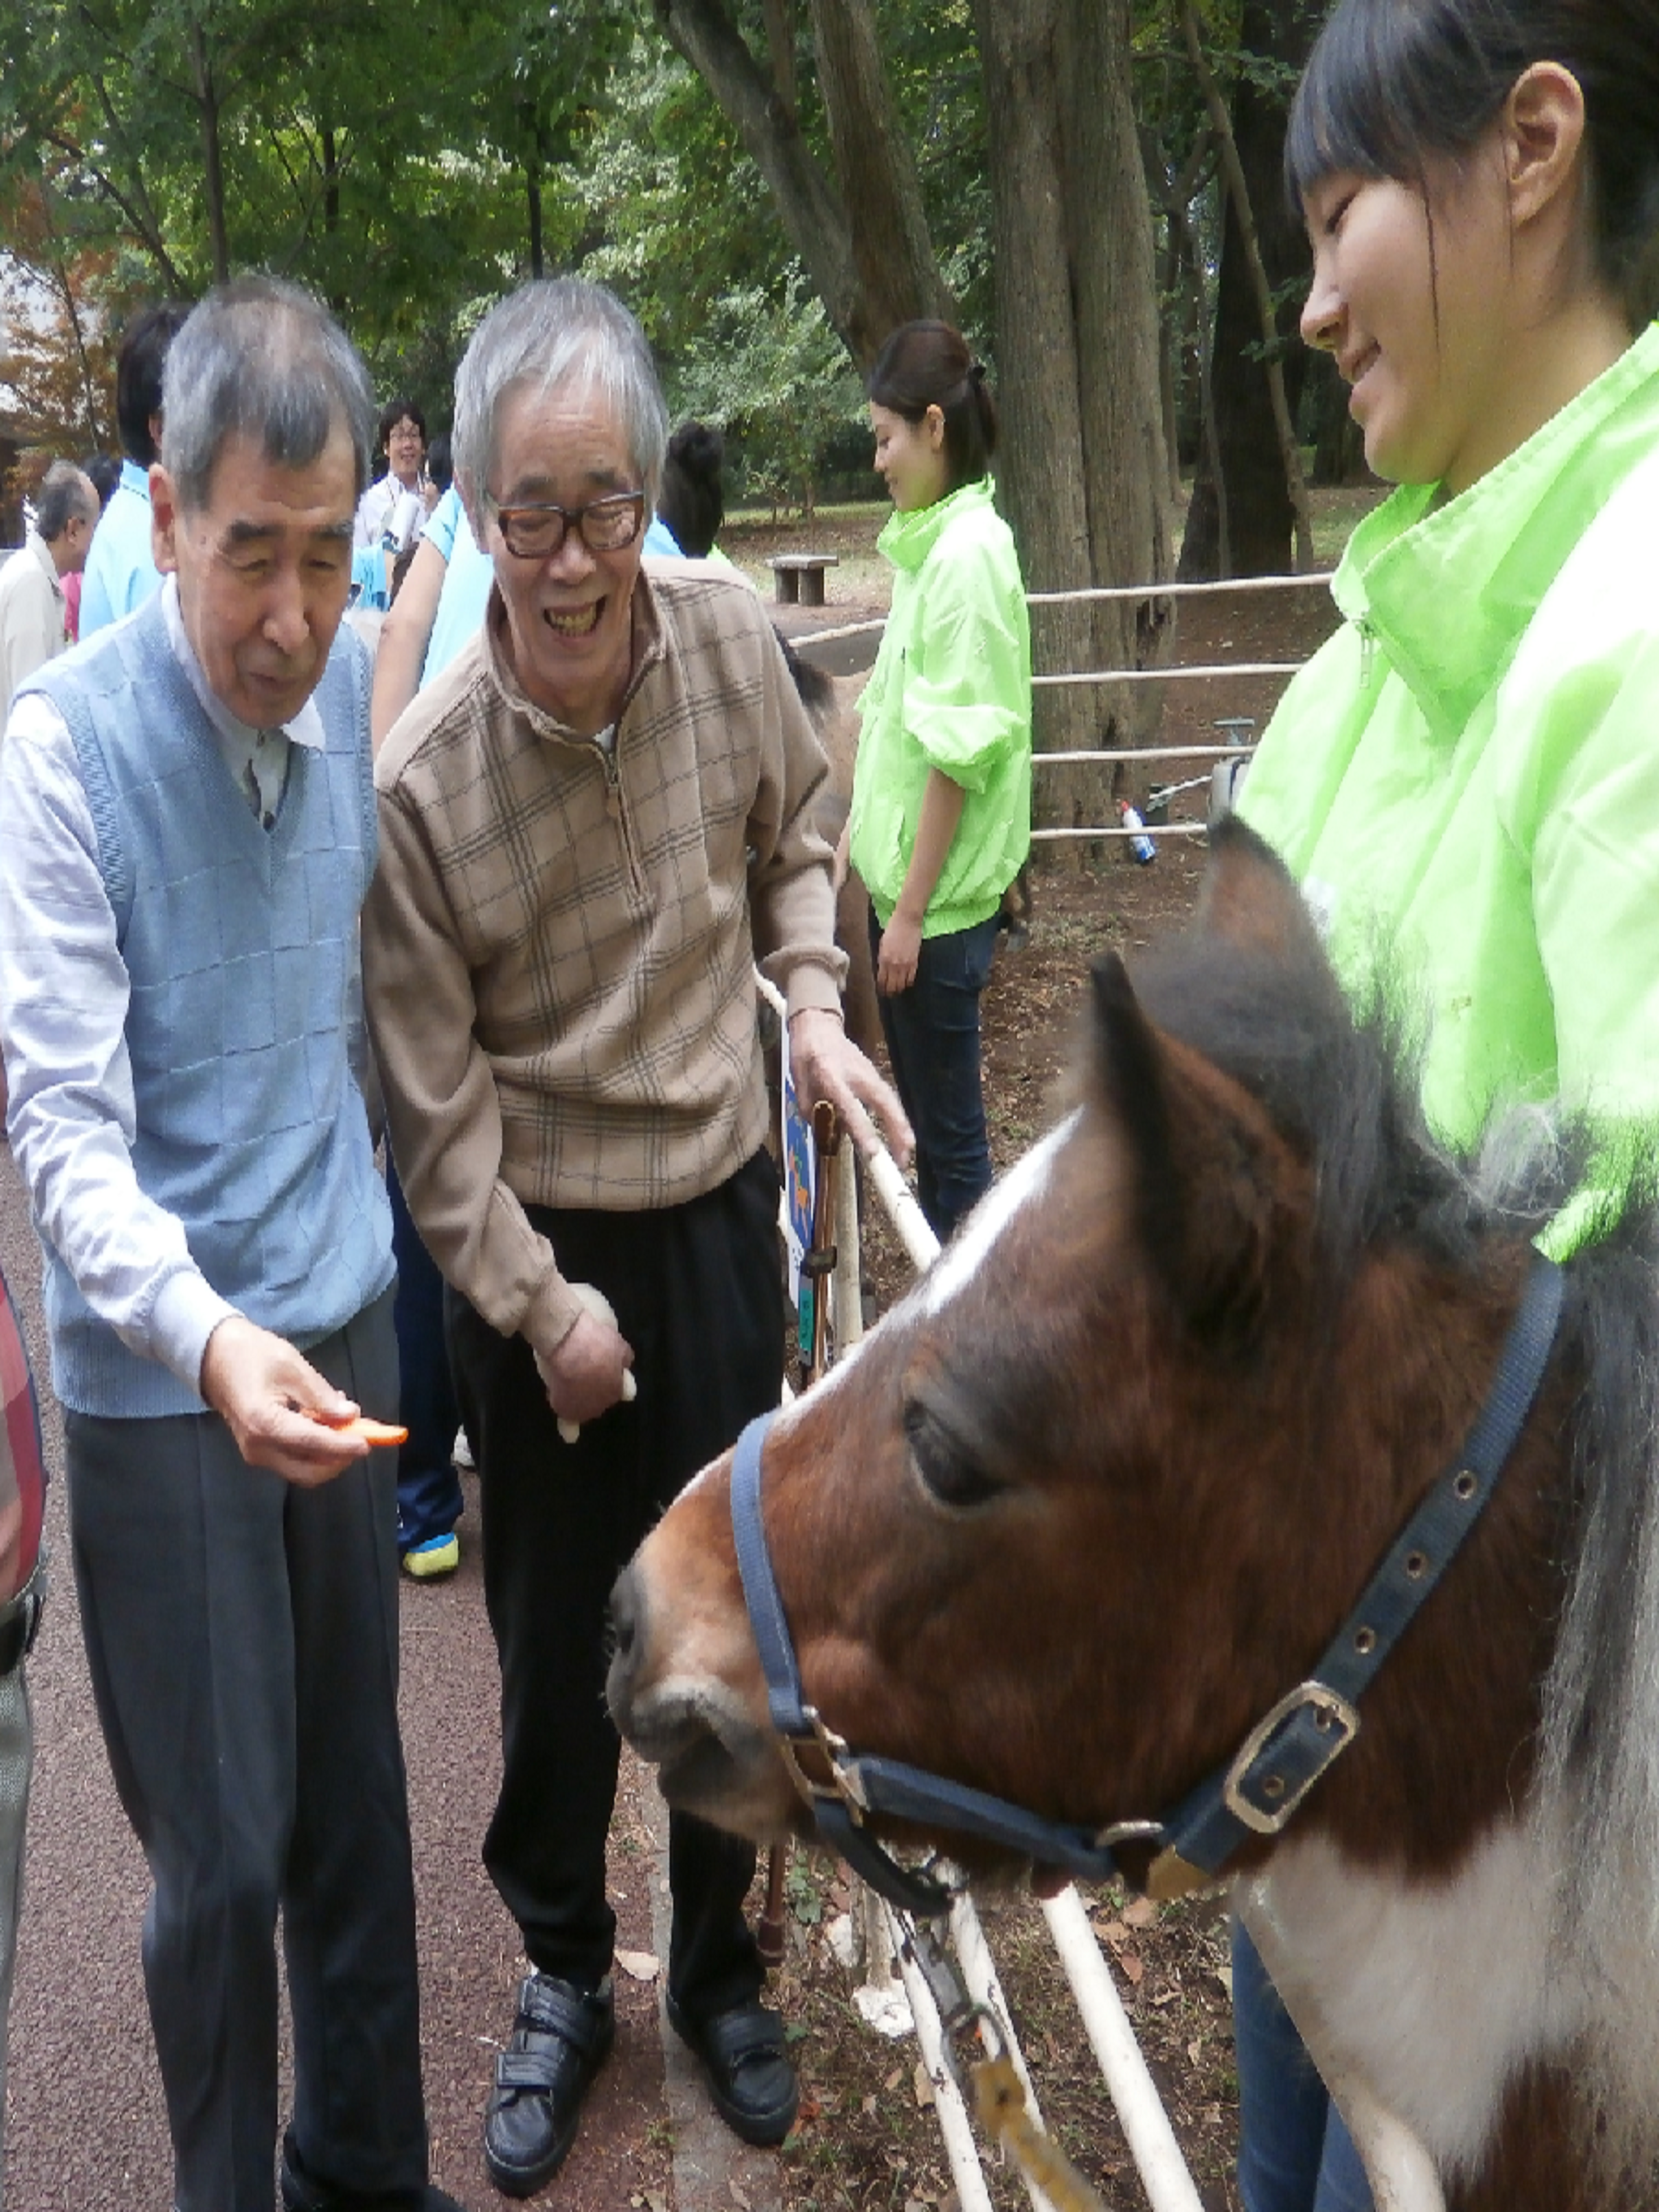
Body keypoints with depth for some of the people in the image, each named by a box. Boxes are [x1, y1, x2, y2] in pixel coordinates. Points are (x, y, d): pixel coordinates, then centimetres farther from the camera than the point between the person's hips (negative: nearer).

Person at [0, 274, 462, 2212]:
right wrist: (209, 1335, -35)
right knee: (224, 1852, 7)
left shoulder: (356, 686, 0)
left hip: (345, 1316, 5)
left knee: (358, 1795, 17)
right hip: (163, 1380, -5)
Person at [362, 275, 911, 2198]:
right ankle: (561, 1972, 38)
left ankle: (717, 1965, 39)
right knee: (554, 1630, 13)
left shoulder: (727, 634, -9)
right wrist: (539, 1302, -11)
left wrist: (813, 1009, -2)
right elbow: (433, 1093, -12)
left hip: (721, 1205, 3)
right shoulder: (418, 780, -20)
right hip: (535, 1245, -3)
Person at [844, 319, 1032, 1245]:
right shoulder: (928, 544, 10)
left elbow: (957, 756, -20)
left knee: (951, 1134, 2)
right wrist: (858, 836, 19)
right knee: (928, 1113, 17)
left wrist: (912, 910, -18)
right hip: (900, 877, 9)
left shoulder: (968, 554, -17)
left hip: (940, 897, -9)